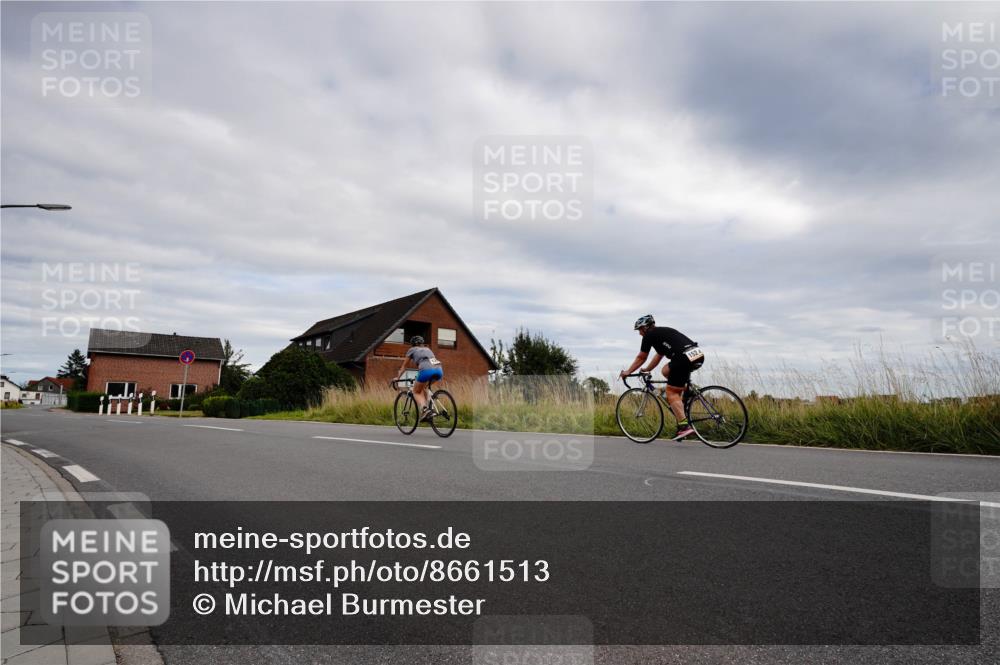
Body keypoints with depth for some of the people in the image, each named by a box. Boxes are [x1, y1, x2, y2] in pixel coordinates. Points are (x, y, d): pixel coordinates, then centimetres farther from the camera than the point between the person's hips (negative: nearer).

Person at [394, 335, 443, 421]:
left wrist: (398, 378, 42)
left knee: (416, 392, 14)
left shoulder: (412, 350, 23)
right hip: (439, 370, 5)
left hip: (426, 370, -5)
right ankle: (425, 406, 17)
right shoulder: (427, 349, 36)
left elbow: (404, 366, 30)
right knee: (423, 386, 31)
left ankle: (424, 408, -13)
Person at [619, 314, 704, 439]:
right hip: (699, 355, 8)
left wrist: (628, 372, 29)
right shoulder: (663, 332, 32)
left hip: (685, 358, -8)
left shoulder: (649, 335, 8)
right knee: (666, 370, 27)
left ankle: (684, 426, -9)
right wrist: (647, 369, 51)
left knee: (671, 392, 0)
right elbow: (659, 356, 42)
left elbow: (641, 358, 17)